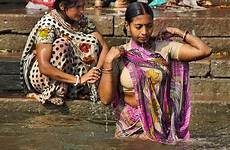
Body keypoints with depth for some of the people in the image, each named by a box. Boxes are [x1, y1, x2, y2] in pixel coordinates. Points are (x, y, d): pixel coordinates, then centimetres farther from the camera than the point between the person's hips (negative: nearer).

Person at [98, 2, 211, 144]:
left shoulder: (164, 48, 0)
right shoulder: (119, 55, -1)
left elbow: (204, 51, -7)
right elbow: (106, 99, -8)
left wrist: (179, 32, 1)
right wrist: (108, 62, -15)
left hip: (162, 126, 1)